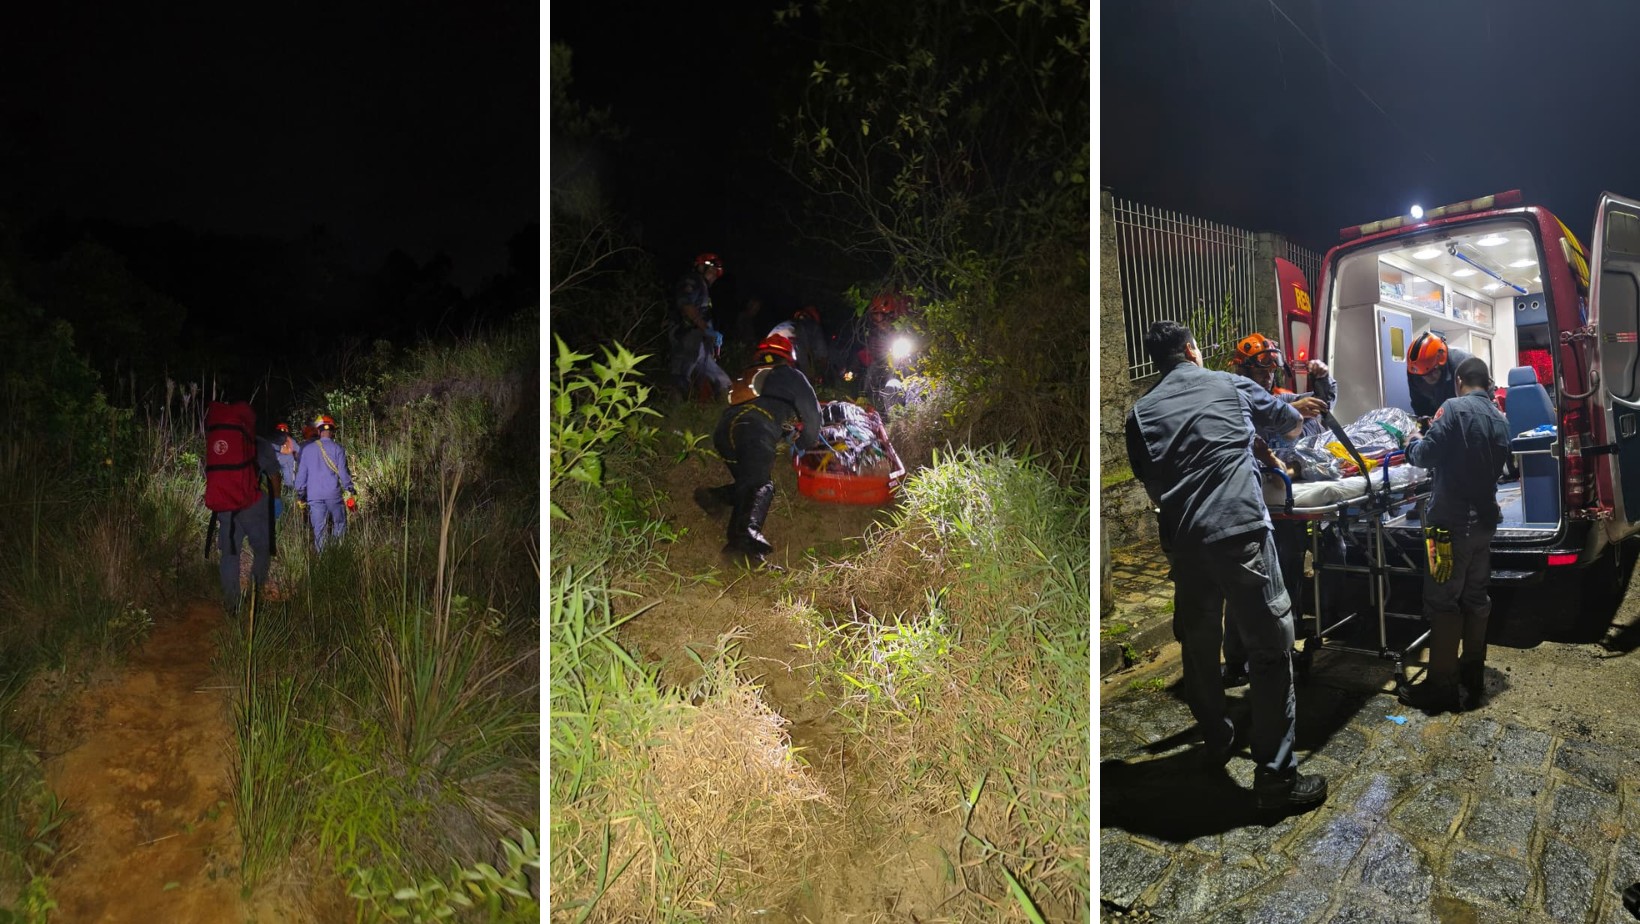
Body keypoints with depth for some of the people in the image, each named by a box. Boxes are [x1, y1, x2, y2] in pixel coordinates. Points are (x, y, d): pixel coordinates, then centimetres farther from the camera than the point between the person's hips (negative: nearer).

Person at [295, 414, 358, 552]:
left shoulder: (307, 449, 5)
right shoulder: (337, 449, -4)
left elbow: (301, 474, 7)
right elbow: (343, 473, -5)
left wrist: (300, 496, 14)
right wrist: (350, 493, 1)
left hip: (313, 496, 2)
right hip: (333, 494, -2)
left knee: (318, 529, 5)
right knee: (339, 526, 10)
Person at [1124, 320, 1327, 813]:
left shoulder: (1141, 412, 13)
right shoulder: (1231, 385, 12)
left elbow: (1146, 481, 13)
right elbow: (1287, 417, 32)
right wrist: (1296, 422, 54)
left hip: (1183, 542, 3)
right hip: (1241, 531, -3)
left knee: (1198, 644, 20)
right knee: (1271, 648, 2)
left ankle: (1217, 742, 36)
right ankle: (1276, 775, 3)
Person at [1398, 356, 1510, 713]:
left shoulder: (1454, 408, -12)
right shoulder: (1500, 420, 11)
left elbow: (1427, 455, -15)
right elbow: (1498, 466, 20)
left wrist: (1413, 444, 5)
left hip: (1452, 520, -7)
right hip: (1484, 520, 7)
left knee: (1443, 600, -4)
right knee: (1475, 597, 15)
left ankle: (1441, 685, -1)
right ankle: (1473, 672, 25)